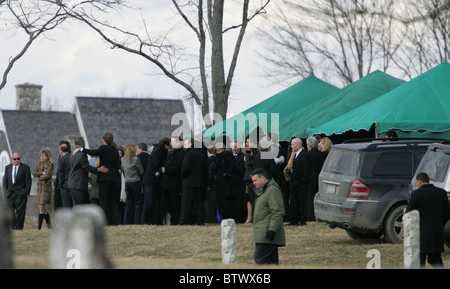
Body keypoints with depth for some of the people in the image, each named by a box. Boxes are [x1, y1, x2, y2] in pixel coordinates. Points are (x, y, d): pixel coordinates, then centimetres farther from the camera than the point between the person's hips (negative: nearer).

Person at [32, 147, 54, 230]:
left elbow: (47, 175, -15)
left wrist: (40, 177, -2)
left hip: (46, 186, -7)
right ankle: (49, 223, 18)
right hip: (39, 186, 7)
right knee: (42, 207, 7)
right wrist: (42, 173, -10)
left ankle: (39, 225, -12)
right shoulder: (39, 164, 13)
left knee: (42, 206, -12)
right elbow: (34, 173, 4)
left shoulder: (50, 165, -4)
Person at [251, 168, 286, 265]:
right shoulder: (263, 191, 21)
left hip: (267, 235, -11)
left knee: (259, 258, -16)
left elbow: (278, 212, -20)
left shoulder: (272, 190, -13)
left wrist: (272, 229, -24)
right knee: (272, 261, 9)